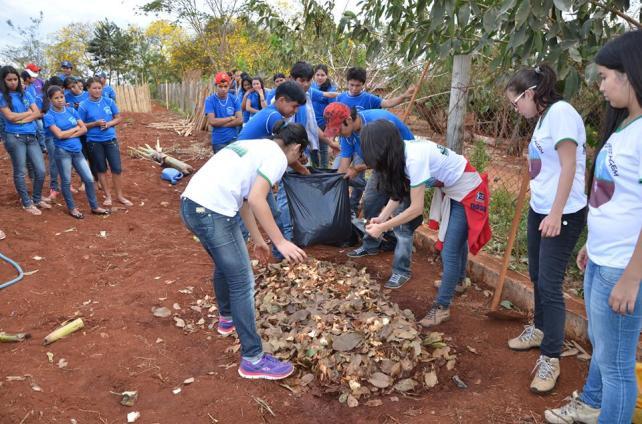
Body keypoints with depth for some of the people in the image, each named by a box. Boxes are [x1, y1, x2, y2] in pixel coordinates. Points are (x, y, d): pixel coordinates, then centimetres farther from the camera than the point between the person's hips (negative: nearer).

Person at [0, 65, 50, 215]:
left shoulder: (26, 94, 13)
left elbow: (37, 113, 3)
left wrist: (23, 120, -11)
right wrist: (28, 112, 2)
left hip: (31, 137, 4)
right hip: (14, 138, -4)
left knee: (41, 170, 2)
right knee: (20, 172, 3)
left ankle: (37, 199, 22)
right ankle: (27, 203, 15)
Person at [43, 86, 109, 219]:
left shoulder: (71, 110, 7)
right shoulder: (49, 116, -6)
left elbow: (84, 128, 3)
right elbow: (59, 134, -16)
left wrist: (70, 135, -12)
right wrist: (75, 128, -4)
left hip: (77, 150, 4)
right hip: (63, 152, -4)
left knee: (89, 179, 4)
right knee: (66, 181, 6)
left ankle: (95, 207, 17)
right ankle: (72, 208, 21)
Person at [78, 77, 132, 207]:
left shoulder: (109, 102, 0)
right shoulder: (84, 105, -5)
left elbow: (118, 118, 5)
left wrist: (108, 124, -13)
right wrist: (95, 124, -17)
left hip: (110, 139, 1)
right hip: (94, 141, -1)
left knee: (117, 168, 1)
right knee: (101, 169, 9)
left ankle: (120, 195, 14)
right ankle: (108, 196, 20)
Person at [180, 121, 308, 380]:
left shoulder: (254, 146, 24)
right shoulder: (277, 156, -3)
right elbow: (256, 200, -17)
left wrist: (257, 239, 30)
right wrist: (280, 242, -15)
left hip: (191, 204, 10)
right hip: (211, 212, -10)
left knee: (224, 265, 30)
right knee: (243, 283, -1)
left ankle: (227, 317, 53)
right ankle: (253, 360, 8)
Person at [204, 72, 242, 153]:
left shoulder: (234, 99, 1)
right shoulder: (210, 101, -7)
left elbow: (240, 120, -6)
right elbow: (212, 121, -17)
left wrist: (220, 123, -12)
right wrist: (231, 118, -9)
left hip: (234, 139, 2)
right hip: (218, 142, -2)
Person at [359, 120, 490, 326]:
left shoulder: (414, 159, -34)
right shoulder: (401, 152, -9)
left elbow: (416, 208, -29)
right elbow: (399, 191, -2)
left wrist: (382, 228, -22)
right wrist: (382, 217, -13)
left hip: (468, 192, -9)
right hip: (450, 189, 9)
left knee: (450, 252, -6)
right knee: (454, 241, 26)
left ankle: (441, 307, 5)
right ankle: (457, 279, 48)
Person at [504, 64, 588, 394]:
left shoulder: (560, 112, -16)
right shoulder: (543, 117, 12)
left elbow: (569, 167, -21)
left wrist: (556, 214, -22)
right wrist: (542, 210, 17)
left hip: (562, 215, -9)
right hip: (539, 209, 9)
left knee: (550, 284, -5)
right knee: (537, 277, 18)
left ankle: (550, 359, 7)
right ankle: (540, 329, 37)